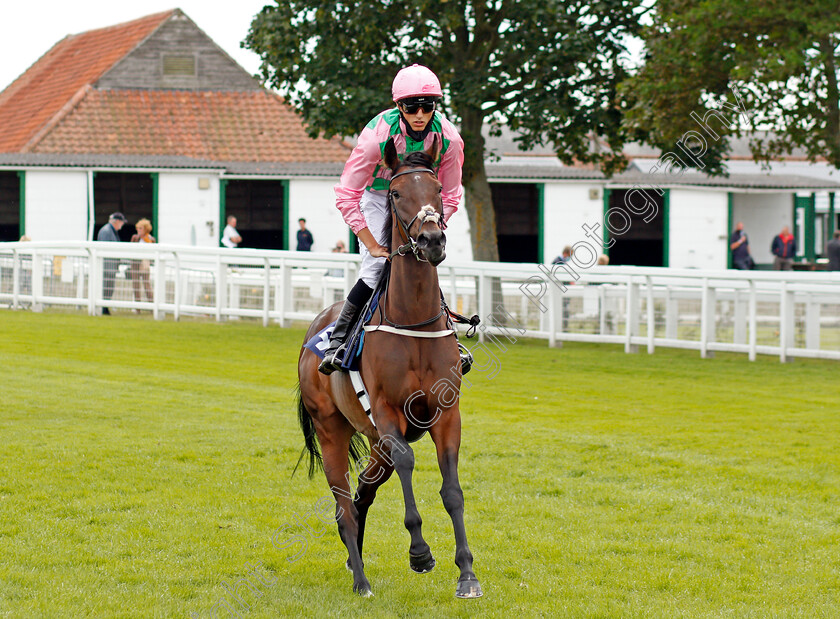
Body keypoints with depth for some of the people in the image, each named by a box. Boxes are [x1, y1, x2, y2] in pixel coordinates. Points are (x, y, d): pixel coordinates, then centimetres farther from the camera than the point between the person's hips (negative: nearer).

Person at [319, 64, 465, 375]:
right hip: (377, 196, -2)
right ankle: (337, 341, -9)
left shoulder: (448, 137, -23)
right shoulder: (377, 134, -31)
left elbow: (450, 196, -7)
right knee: (376, 268, -21)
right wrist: (373, 245, -25)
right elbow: (346, 196, -25)